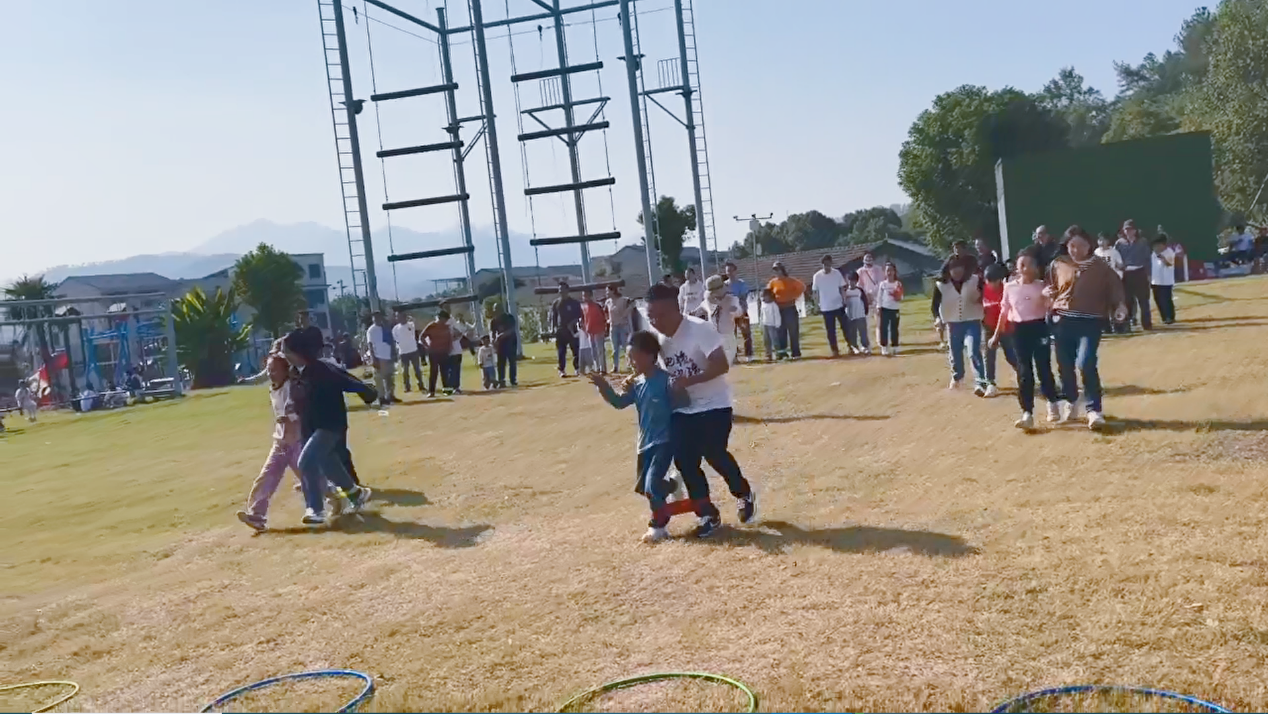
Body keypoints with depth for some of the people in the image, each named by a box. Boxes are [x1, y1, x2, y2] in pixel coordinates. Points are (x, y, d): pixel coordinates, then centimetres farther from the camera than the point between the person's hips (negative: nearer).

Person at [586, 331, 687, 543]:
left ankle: (658, 525, 9)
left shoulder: (666, 380, -18)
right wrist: (603, 386, -11)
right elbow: (620, 402, 2)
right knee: (642, 487, 14)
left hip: (664, 441, -8)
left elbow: (683, 401, -21)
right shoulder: (637, 384, 4)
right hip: (645, 443, 8)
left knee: (652, 485, -13)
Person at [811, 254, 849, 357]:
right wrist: (817, 306, 0)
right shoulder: (817, 276, -5)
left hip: (839, 305, 0)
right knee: (830, 330, 5)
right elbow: (816, 292, 1)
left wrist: (844, 301, -3)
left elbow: (842, 288, 3)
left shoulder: (837, 273, -4)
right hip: (826, 308, 0)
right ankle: (834, 350, 14)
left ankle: (851, 345, 19)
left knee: (845, 326, 6)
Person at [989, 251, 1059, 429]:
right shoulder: (1009, 287, 3)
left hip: (1039, 328, -2)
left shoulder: (1042, 286, -2)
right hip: (1019, 330, 2)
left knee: (1043, 368, 2)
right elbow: (1004, 312, 9)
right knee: (1024, 372, 1)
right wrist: (997, 334, 9)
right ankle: (1027, 414, 3)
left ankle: (1052, 404, 25)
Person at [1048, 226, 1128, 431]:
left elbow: (1114, 286, 1)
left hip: (1090, 322, -3)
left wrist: (1120, 304, -16)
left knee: (1085, 364, -17)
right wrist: (1047, 293, -7)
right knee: (1065, 365, 10)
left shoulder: (1101, 267, 2)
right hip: (1063, 320, 3)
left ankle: (1094, 410, -8)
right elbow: (1049, 289, 16)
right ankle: (1070, 402, 32)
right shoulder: (1057, 265, 6)